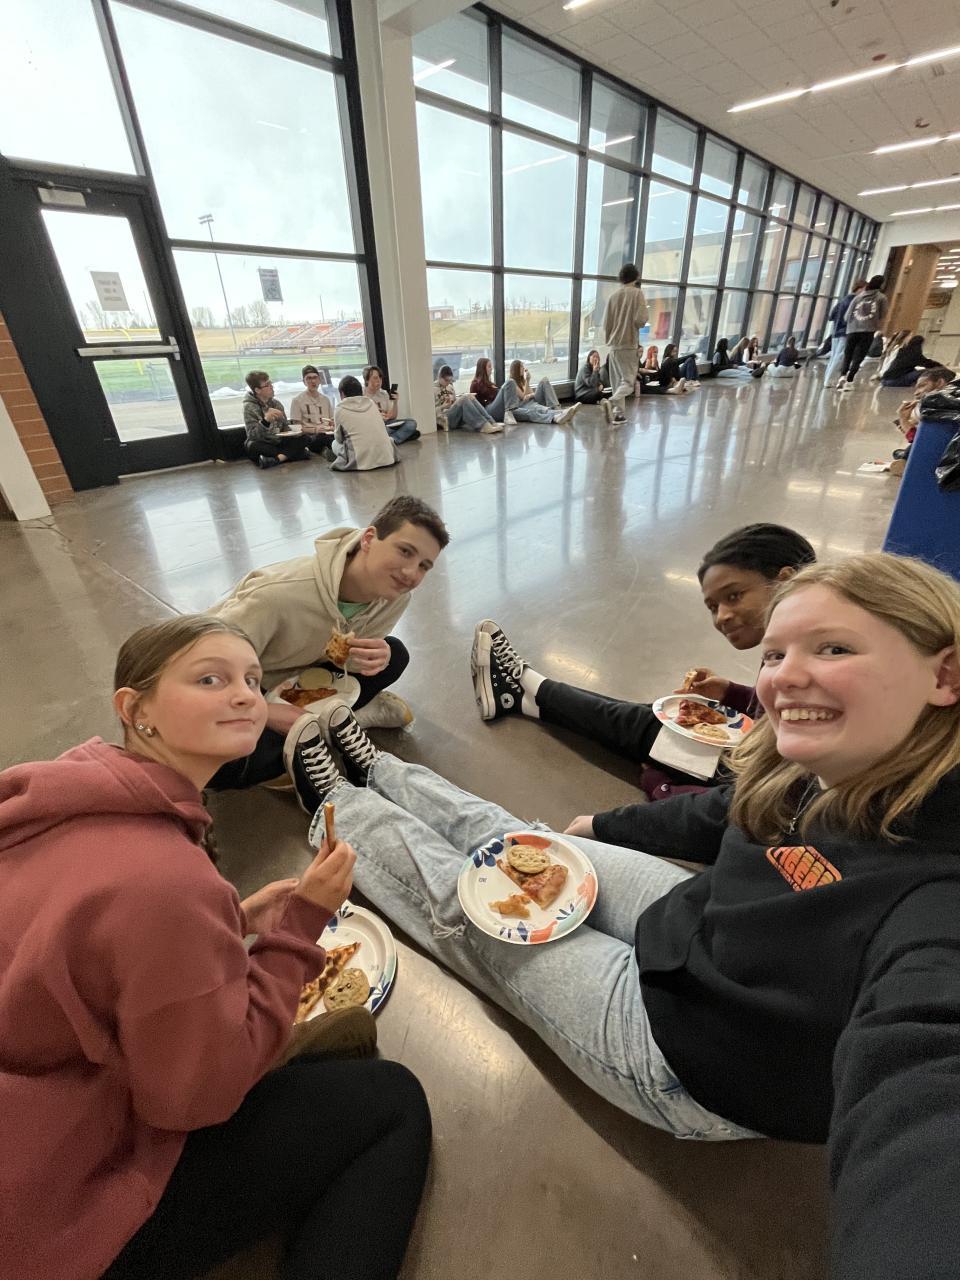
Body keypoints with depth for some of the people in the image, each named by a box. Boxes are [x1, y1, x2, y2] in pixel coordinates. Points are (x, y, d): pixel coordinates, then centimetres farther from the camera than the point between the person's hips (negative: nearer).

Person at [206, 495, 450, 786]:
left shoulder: (395, 595, -19)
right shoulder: (278, 594, -39)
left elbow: (349, 656, -7)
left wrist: (378, 656, -30)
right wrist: (266, 713, -39)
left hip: (296, 677, 5)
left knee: (394, 656, -10)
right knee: (216, 761, -36)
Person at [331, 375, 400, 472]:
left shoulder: (339, 409, 0)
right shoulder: (371, 403, 10)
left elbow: (339, 438, 11)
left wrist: (336, 428, 35)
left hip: (360, 462, -4)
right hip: (386, 458, 4)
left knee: (335, 444, 26)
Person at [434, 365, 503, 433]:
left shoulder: (450, 386, 19)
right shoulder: (433, 389, 0)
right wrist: (443, 406, -21)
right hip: (445, 419, -6)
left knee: (470, 397, -19)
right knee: (464, 399, -28)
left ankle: (491, 423, -34)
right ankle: (484, 426, -45)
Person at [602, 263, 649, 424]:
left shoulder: (613, 295, 8)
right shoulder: (637, 293, -4)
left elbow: (605, 323, 8)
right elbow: (640, 320, -12)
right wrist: (642, 321, 9)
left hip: (613, 346, 5)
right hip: (628, 345, -5)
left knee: (617, 381, 13)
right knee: (628, 381, -4)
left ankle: (618, 413, 10)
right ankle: (611, 402, -30)